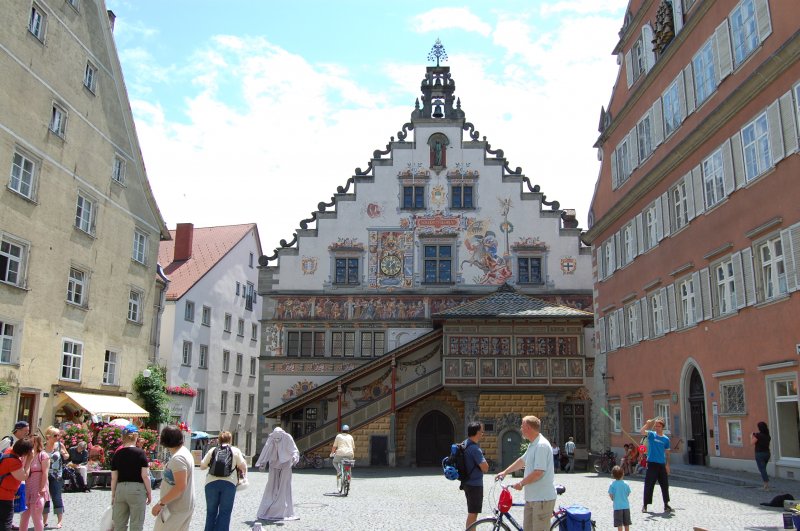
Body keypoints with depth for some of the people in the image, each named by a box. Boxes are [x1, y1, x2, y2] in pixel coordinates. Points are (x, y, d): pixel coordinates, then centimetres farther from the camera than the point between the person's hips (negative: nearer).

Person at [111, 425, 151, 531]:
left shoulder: (117, 454, 3)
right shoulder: (140, 453, -7)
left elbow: (114, 478, 4)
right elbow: (145, 476, -9)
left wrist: (113, 495, 14)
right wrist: (149, 492, 0)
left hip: (120, 489, 4)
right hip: (137, 489, -4)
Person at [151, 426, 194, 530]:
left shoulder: (178, 458, -21)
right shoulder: (185, 451, 10)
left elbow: (180, 486, -27)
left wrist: (160, 503, -23)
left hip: (176, 509, -10)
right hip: (185, 506, 10)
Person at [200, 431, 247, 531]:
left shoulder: (212, 450, 10)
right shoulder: (235, 450, 6)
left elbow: (202, 466, 10)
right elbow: (243, 466, 1)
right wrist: (244, 475, 22)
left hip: (211, 482, 2)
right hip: (229, 483, -2)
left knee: (211, 512, 13)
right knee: (225, 512, 5)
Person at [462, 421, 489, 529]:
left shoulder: (465, 444, 8)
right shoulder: (475, 448, -24)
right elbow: (485, 468, -24)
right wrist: (485, 463, -4)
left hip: (467, 482, 10)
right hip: (475, 484, -10)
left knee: (472, 512, 20)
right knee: (473, 512, -1)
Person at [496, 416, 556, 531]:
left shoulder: (541, 445, -21)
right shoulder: (532, 445, 13)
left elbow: (538, 473, -25)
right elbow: (522, 461, 27)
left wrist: (521, 483, -13)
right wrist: (505, 472, 32)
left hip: (542, 498, -10)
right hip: (531, 497, 10)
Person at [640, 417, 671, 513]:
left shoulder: (666, 439, 7)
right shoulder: (651, 434, 0)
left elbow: (667, 453, 12)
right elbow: (642, 431, -20)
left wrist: (667, 465, 7)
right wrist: (647, 424, -32)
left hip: (662, 464, 3)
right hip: (652, 463, -3)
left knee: (665, 485, 7)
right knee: (649, 485, -1)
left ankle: (666, 504, 20)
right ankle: (645, 505, 7)